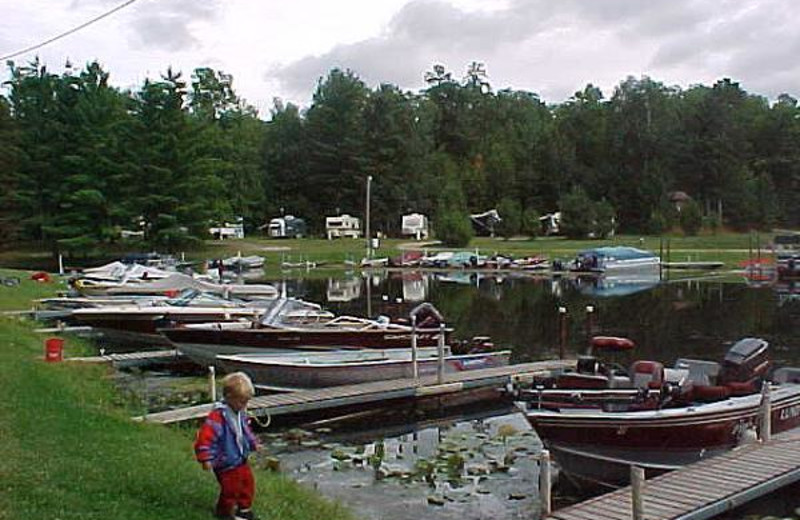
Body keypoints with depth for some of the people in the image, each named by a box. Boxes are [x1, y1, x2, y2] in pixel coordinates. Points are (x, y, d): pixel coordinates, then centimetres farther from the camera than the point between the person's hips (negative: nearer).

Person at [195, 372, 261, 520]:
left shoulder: (240, 412, 1)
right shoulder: (218, 416, -27)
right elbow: (205, 435, -30)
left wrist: (253, 443, 26)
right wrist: (205, 458, -32)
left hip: (241, 459, 8)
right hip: (226, 464, -8)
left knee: (248, 483, 17)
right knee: (231, 488, 3)